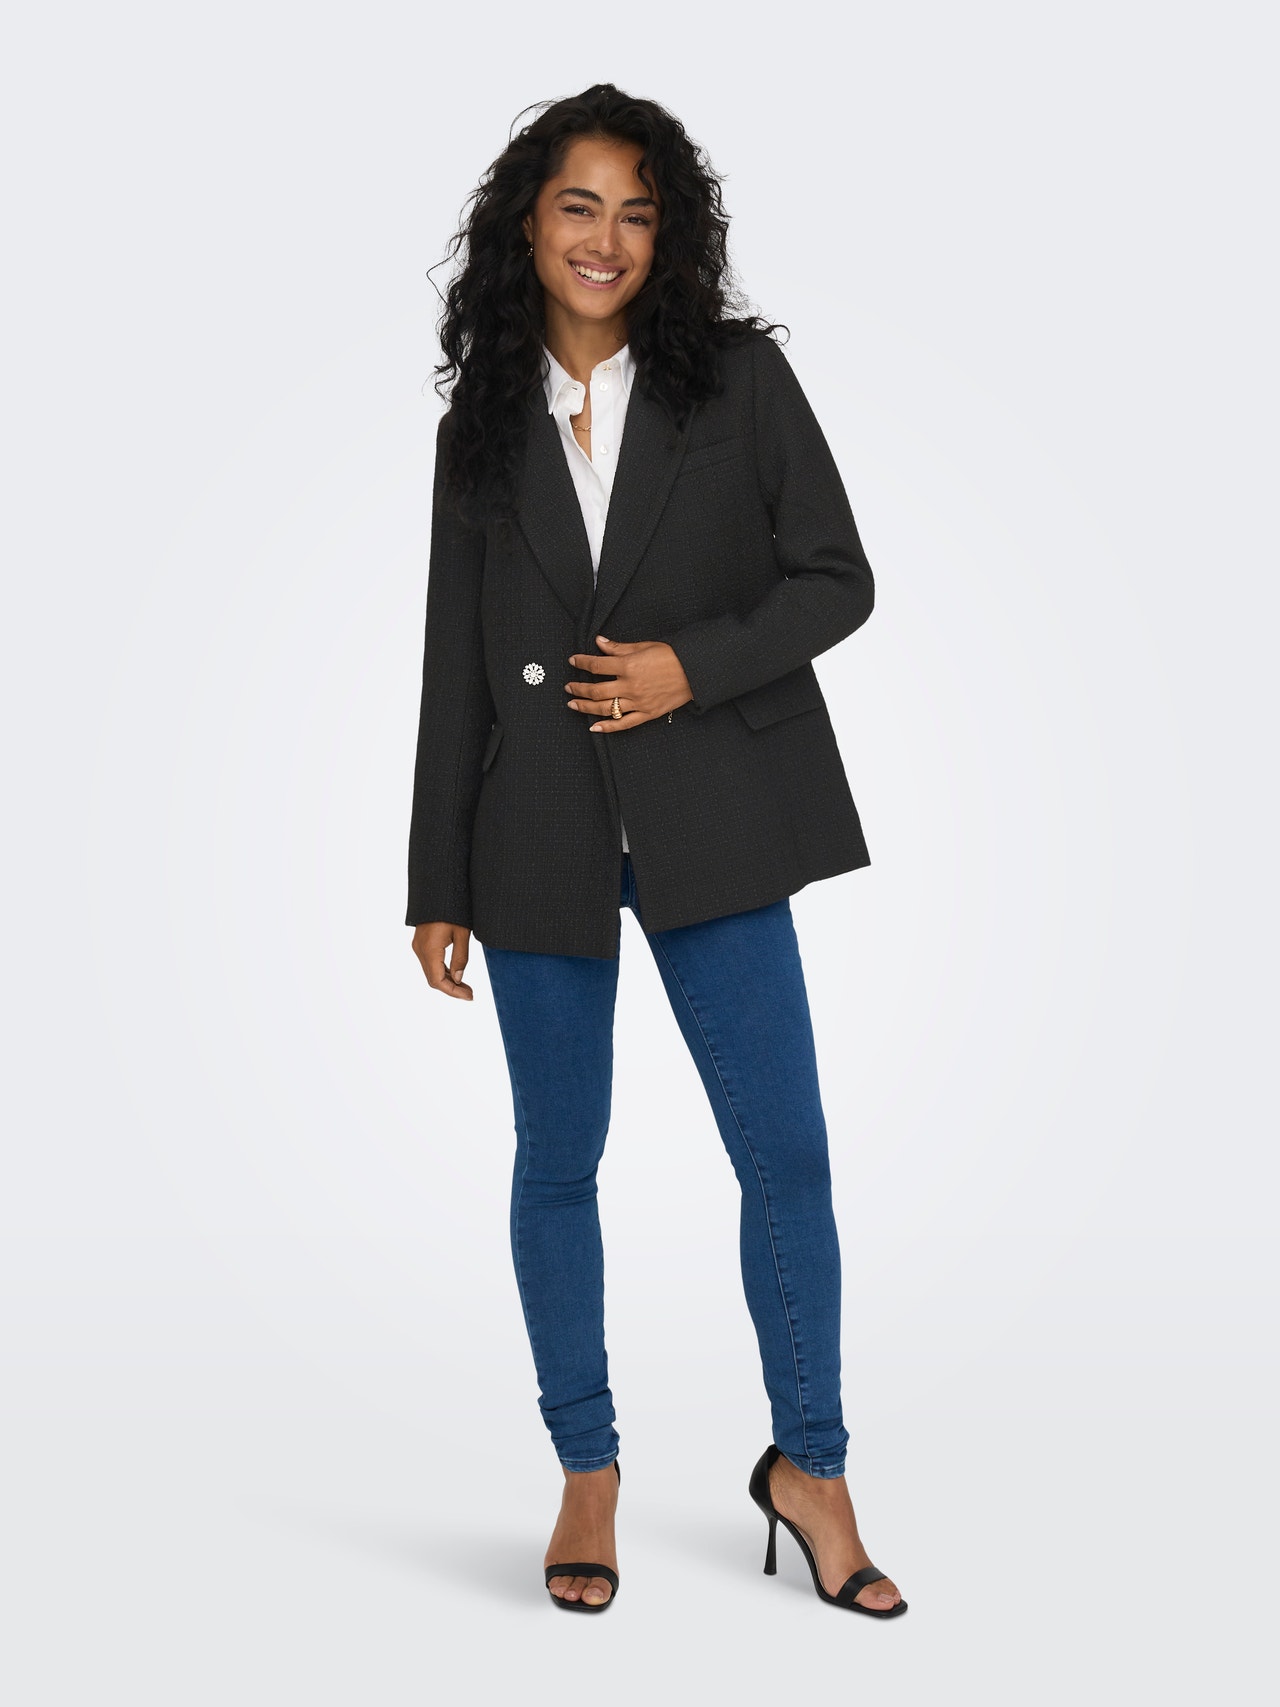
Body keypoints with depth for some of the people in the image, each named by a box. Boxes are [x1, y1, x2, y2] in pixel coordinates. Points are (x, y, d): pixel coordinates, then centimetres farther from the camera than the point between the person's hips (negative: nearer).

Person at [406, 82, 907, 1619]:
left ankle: (808, 1464, 18)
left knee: (785, 1151, -1)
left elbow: (837, 578, 1)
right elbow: (454, 661, 8)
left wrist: (696, 665, -15)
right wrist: (438, 888, 6)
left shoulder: (737, 376, 3)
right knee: (557, 1163, 9)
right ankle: (586, 1472, 25)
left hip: (710, 824, -1)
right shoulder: (482, 423, 8)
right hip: (539, 839, 2)